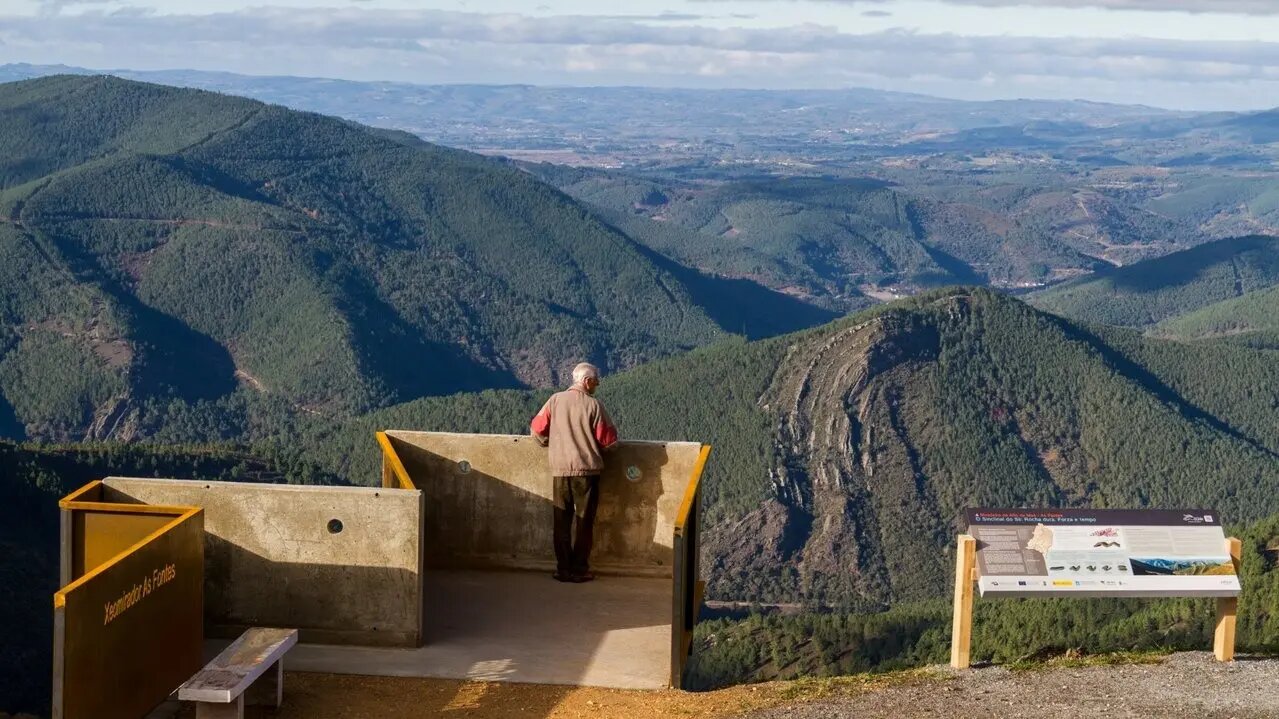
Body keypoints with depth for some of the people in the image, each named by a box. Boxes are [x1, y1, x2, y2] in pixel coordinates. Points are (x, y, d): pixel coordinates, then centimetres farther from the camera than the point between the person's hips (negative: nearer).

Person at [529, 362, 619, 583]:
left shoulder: (555, 400, 1)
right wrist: (598, 448, 15)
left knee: (562, 521, 10)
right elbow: (608, 439, -7)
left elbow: (537, 429, 2)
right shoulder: (593, 405, -8)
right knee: (584, 522, 7)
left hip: (560, 469, 3)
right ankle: (579, 570, 8)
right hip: (587, 469, -3)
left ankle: (563, 569, 11)